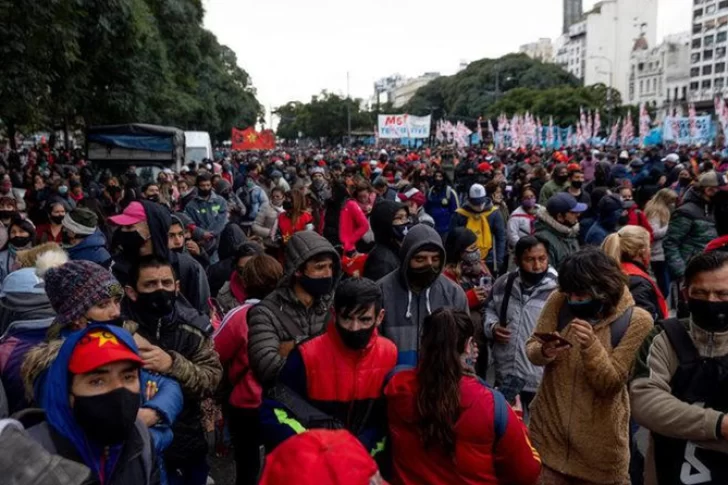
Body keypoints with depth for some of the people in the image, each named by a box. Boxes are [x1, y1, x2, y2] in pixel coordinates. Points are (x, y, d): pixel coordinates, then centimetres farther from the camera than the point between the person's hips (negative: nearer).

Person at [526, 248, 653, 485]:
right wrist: (544, 352, -24)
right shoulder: (559, 301, -8)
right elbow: (531, 347, -1)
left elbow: (610, 384, -15)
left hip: (599, 438, -2)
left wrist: (591, 346, -32)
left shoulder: (636, 320, -14)